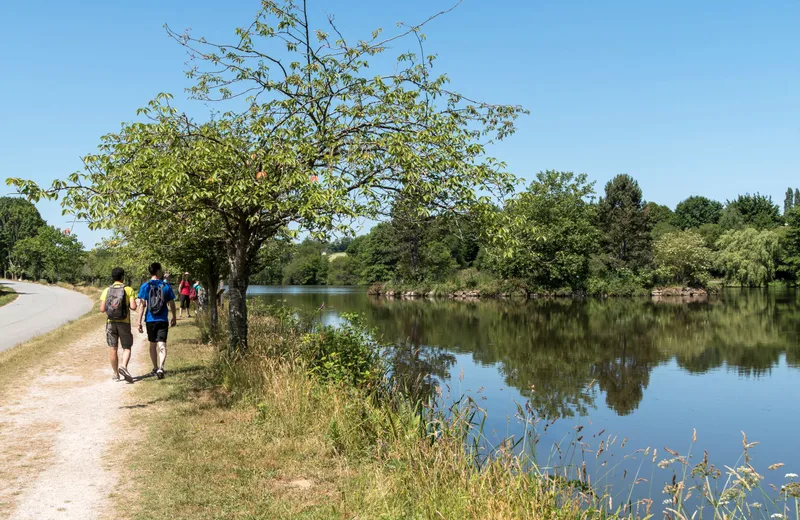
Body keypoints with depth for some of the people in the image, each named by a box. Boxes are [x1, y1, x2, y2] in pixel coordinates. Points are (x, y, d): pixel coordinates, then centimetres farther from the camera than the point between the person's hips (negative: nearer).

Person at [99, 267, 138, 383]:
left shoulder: (107, 290, 2)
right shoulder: (128, 290, -4)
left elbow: (102, 309, -2)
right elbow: (133, 307, -13)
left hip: (111, 322, 2)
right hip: (124, 322, -2)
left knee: (112, 349, 8)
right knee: (127, 348, 7)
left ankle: (116, 374, 14)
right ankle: (123, 366, -17)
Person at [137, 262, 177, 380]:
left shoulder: (145, 286, -3)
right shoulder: (166, 286, -1)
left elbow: (142, 305, -7)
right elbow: (172, 304, 6)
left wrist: (139, 322, -3)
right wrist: (174, 317, 20)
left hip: (150, 320, 1)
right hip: (163, 320, -1)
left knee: (152, 345, 17)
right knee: (162, 345, -5)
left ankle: (155, 368, 29)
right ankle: (160, 368, -25)